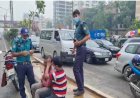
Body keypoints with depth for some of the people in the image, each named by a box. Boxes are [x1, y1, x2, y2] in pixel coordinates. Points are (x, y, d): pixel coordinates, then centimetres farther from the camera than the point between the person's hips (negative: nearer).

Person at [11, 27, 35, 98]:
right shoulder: (16, 41, -10)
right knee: (21, 83, 9)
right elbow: (13, 54, -10)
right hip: (20, 65, -3)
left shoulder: (29, 40, 3)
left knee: (32, 81, 11)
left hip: (28, 63, 4)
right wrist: (21, 53, -24)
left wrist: (31, 51, -7)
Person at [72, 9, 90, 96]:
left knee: (76, 69, -11)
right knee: (80, 69, 13)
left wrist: (79, 42, -22)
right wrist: (74, 48, 17)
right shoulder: (77, 26, 17)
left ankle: (81, 89, -3)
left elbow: (88, 36, -19)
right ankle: (81, 87, 21)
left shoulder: (82, 24, -9)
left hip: (81, 49, -10)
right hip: (79, 49, 10)